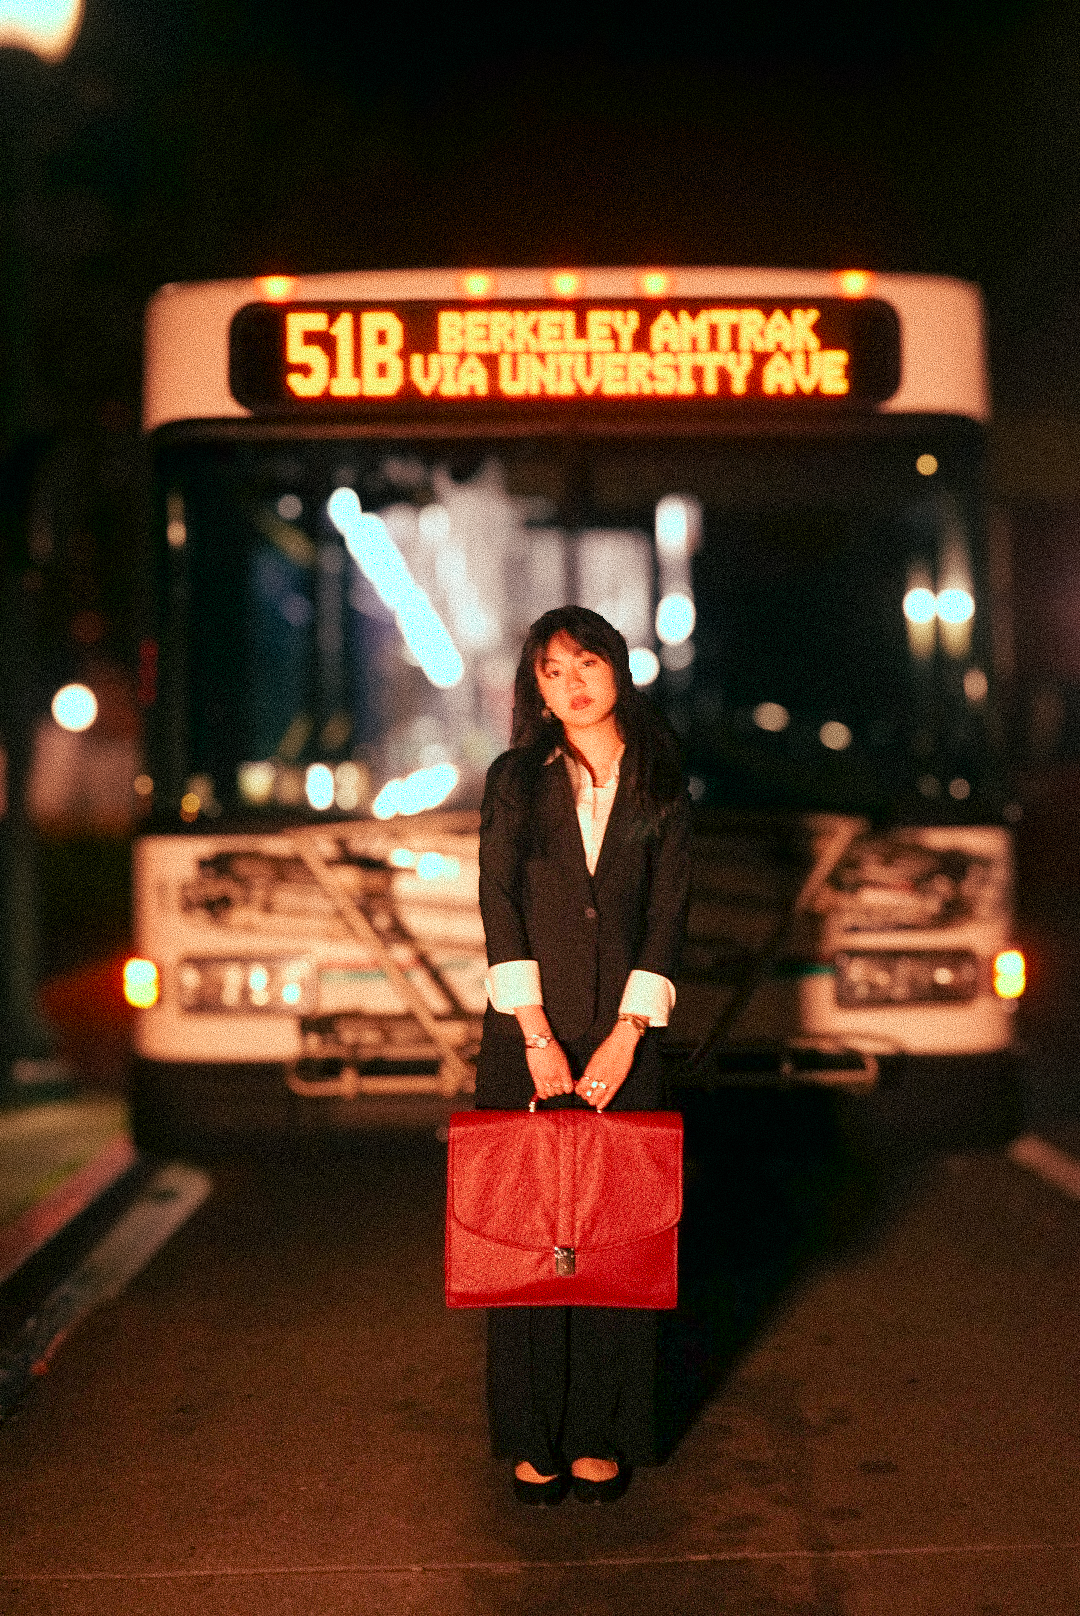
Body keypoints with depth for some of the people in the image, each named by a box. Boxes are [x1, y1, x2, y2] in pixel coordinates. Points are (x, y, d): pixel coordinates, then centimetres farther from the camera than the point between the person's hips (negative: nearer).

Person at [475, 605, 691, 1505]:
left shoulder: (661, 785, 7)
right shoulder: (515, 780, 6)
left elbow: (668, 915, 1)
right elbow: (500, 909, -2)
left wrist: (625, 1036, -9)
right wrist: (538, 1035, -10)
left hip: (625, 1029, 0)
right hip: (526, 1028, 0)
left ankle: (604, 1435, 13)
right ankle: (533, 1438, 10)